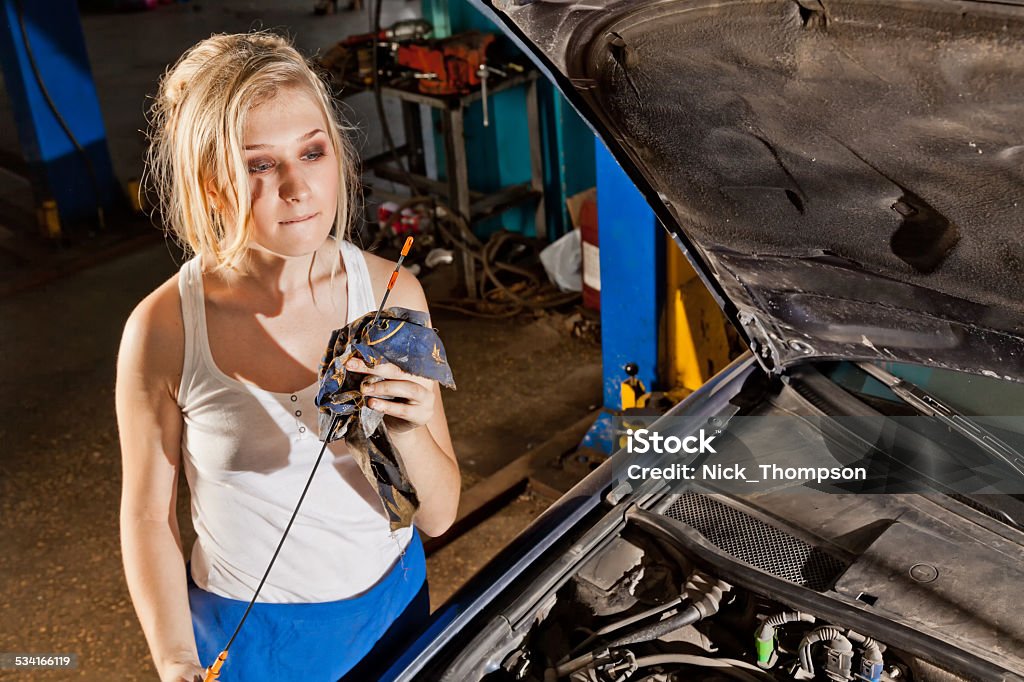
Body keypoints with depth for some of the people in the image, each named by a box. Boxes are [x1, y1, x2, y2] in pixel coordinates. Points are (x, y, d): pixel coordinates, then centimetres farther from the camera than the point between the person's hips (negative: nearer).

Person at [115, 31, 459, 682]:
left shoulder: (391, 293, -17)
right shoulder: (164, 330, -20)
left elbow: (439, 514, -12)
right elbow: (149, 515, -7)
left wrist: (407, 433, -32)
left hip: (393, 601, 2)